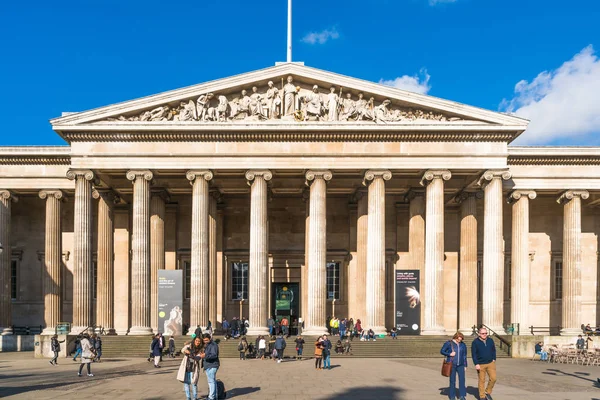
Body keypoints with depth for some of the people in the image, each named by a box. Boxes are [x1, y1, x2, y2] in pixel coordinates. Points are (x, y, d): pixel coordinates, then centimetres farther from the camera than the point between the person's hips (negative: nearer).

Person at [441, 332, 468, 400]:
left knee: (462, 379, -9)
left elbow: (464, 356, 13)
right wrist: (449, 354, -13)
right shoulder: (448, 343, -3)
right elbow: (442, 351, 1)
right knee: (452, 381, 1)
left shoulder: (463, 345, 8)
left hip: (460, 365, 3)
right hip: (451, 365, -3)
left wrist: (465, 366, 11)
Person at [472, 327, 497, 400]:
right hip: (480, 365, -3)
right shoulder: (475, 342, -7)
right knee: (482, 381, 4)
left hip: (490, 363, 3)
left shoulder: (490, 341, 4)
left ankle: (488, 392, 16)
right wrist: (476, 364, -13)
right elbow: (473, 354, -7)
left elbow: (494, 350, 15)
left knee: (493, 378, -5)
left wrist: (494, 359, 4)